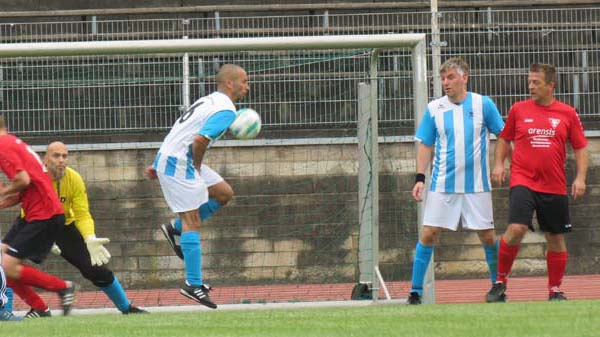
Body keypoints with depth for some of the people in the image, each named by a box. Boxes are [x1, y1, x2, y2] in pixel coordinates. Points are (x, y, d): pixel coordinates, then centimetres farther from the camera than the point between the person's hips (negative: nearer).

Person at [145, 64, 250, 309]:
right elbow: (200, 139, -26)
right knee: (192, 222, -8)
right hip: (179, 163, -9)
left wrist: (159, 165, 23)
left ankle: (177, 229, 16)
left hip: (167, 157, 9)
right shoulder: (226, 110, -13)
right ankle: (193, 285, -8)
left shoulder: (210, 100, 17)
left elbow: (181, 133, 22)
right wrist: (197, 167, -8)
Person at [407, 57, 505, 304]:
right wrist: (420, 178, 0)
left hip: (477, 185, -1)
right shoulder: (434, 108, 3)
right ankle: (416, 290, 0)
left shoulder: (483, 104, -1)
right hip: (442, 185, 1)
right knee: (429, 234, -5)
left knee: (487, 236, 2)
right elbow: (425, 145, 8)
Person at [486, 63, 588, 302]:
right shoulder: (518, 110, 5)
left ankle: (555, 290, 19)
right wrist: (498, 164, 2)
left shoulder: (567, 114, 5)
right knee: (516, 229, -19)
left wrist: (580, 177, -2)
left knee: (556, 238, 6)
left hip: (555, 187, 2)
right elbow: (504, 140, 17)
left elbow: (580, 148, 10)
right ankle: (500, 282, -6)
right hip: (523, 182, -2)